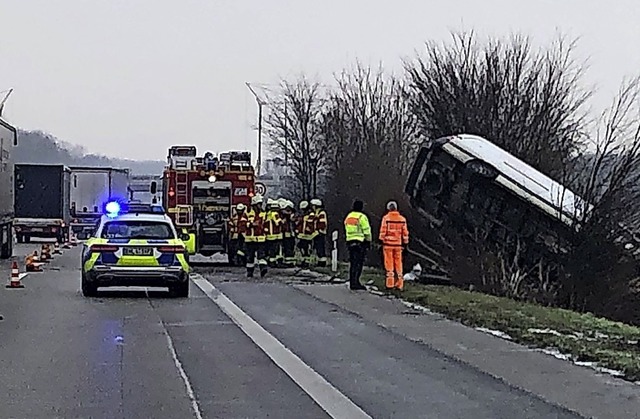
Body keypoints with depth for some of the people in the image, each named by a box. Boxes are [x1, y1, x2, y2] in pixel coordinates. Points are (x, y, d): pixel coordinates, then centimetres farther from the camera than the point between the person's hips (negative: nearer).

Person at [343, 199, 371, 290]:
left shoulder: (348, 217, 14)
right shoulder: (362, 217, -9)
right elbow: (367, 231, -9)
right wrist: (369, 242, -1)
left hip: (350, 242, 7)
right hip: (360, 242, -7)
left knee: (352, 263, 12)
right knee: (359, 263, -7)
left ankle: (352, 283, 13)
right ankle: (355, 282, -13)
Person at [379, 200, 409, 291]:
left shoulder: (386, 218, -4)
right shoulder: (402, 219, 5)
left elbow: (383, 231, -6)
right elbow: (405, 233, 6)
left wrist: (381, 241, 0)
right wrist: (405, 243, 13)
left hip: (388, 244, -2)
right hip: (398, 244, 3)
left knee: (389, 264, 2)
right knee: (398, 264, 8)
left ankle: (390, 284, 0)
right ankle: (399, 285, 8)